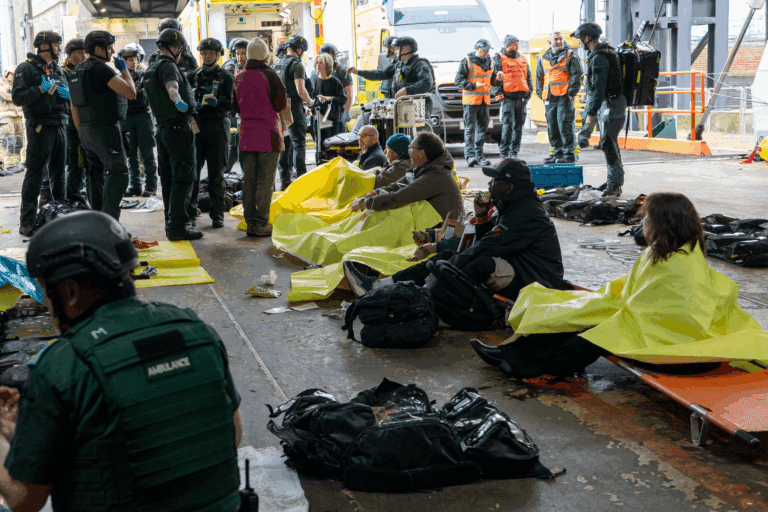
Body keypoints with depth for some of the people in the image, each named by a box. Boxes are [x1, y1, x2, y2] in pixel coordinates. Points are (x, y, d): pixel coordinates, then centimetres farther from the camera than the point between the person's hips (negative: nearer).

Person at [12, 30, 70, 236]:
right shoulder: (27, 68, -2)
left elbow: (69, 96, 25)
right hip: (40, 126, -7)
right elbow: (17, 97, -11)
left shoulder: (59, 70, 19)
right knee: (35, 174, -8)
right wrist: (41, 89, -19)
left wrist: (67, 94, 3)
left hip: (60, 126, 7)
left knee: (59, 173, 12)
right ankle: (27, 223, -7)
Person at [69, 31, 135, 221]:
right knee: (117, 174, -12)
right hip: (105, 130, -10)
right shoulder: (101, 69, -13)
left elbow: (74, 107, 19)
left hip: (86, 131, 10)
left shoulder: (78, 71, 16)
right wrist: (124, 70, -5)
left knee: (96, 175, 15)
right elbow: (130, 92, -19)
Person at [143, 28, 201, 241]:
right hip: (178, 127, -10)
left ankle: (172, 222, 22)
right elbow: (171, 86, -34)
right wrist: (178, 100, -55)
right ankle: (177, 227, -8)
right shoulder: (168, 66, -12)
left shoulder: (150, 69, 17)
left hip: (162, 128, 10)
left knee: (168, 179, 14)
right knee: (183, 179, -7)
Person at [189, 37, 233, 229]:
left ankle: (217, 215, 5)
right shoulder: (194, 76, 15)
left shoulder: (226, 77, 5)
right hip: (196, 125, 3)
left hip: (217, 127, -3)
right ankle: (190, 212, 9)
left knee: (216, 173, 0)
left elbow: (231, 104, -4)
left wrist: (216, 102, -22)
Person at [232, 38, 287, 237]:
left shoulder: (239, 78, 8)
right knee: (265, 179, -2)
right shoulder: (269, 75, -10)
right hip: (268, 133, -5)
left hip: (247, 133, 5)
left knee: (249, 179, 9)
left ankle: (250, 222, 13)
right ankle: (261, 224, -2)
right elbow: (281, 102, -10)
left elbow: (235, 106, 14)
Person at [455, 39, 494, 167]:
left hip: (485, 101, 6)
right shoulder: (466, 61, -2)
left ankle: (479, 155, 13)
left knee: (482, 128, 7)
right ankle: (470, 155, -11)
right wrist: (474, 86, -17)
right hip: (470, 100, -6)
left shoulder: (490, 62, 16)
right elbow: (459, 81, -5)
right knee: (470, 128, -8)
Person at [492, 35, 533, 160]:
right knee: (507, 125, -13)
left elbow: (529, 78, 25)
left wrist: (529, 91, 12)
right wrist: (499, 93, -10)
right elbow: (493, 78, -1)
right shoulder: (498, 58, 4)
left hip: (521, 98, 5)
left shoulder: (523, 59, 20)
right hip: (508, 97, -5)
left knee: (518, 125, 5)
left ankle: (514, 153, 11)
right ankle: (504, 153, -8)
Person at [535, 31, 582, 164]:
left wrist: (571, 92, -11)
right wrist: (540, 93, 13)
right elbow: (539, 77, 24)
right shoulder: (544, 58, 18)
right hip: (549, 98, 6)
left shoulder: (570, 55, 4)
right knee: (552, 128, 8)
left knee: (564, 126, -11)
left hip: (564, 97, -6)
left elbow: (576, 74, -3)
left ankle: (569, 154, -7)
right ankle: (558, 153, 16)